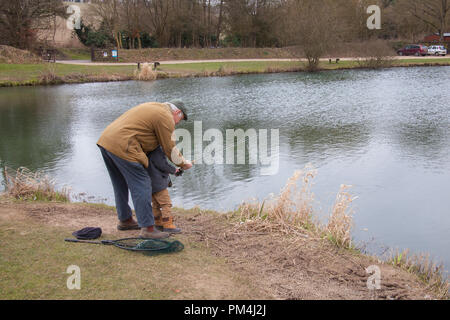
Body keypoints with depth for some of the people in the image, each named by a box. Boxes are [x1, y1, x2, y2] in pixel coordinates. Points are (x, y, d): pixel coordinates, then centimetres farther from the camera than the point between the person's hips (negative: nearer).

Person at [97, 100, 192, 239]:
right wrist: (184, 164, 14)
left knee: (121, 185, 22)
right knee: (141, 186, -6)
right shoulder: (166, 118, -5)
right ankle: (148, 228, -5)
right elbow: (170, 149, -2)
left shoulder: (153, 107, 24)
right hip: (122, 147, -10)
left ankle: (125, 220, 34)